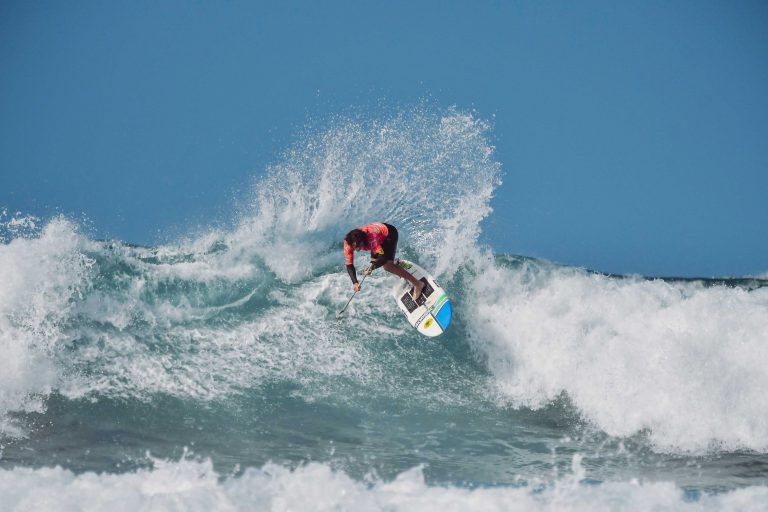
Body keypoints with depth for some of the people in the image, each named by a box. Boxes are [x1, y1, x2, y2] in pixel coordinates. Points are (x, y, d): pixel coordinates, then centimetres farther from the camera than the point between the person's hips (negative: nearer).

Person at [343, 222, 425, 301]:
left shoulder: (371, 238, -42)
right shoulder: (348, 243, -27)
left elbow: (383, 258, -39)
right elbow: (349, 265, -24)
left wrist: (372, 267, -55)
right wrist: (355, 282, -36)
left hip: (389, 233, -6)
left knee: (387, 266, -20)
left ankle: (417, 284, -16)